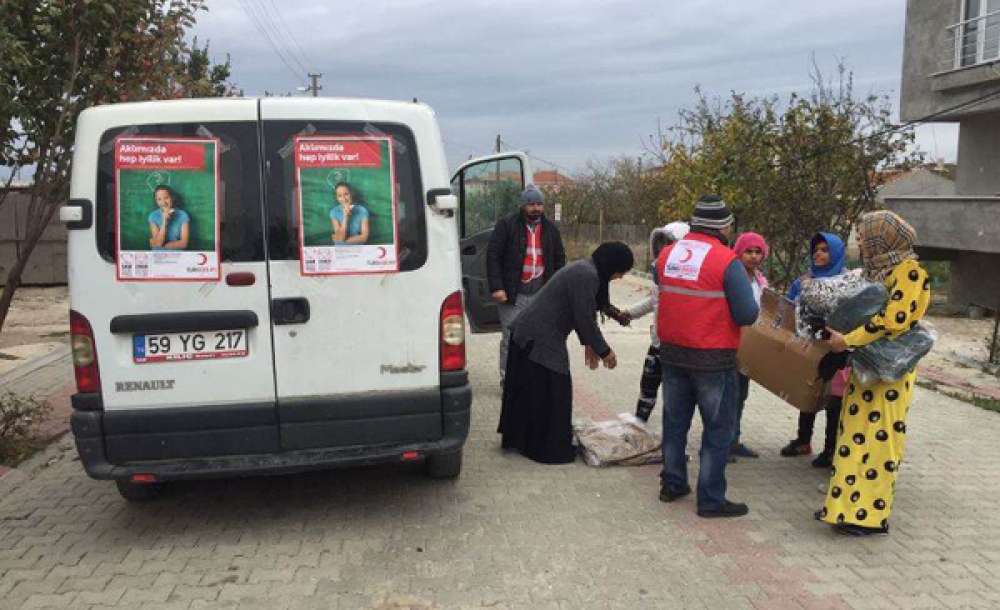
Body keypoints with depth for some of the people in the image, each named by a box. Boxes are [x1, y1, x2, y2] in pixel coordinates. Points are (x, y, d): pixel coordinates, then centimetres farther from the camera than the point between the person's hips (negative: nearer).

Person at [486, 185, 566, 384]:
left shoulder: (550, 230, 13)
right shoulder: (506, 225, -1)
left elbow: (559, 261, 19)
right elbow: (493, 256, -5)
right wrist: (496, 287, -13)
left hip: (541, 294, 4)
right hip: (513, 294, -4)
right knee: (511, 338, -1)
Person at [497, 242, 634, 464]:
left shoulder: (585, 269, 12)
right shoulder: (586, 276, -21)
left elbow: (582, 311, 21)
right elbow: (585, 319, -20)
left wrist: (588, 342, 21)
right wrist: (604, 350, -10)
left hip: (526, 331, 11)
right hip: (540, 339, -11)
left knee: (527, 391, 19)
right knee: (548, 394, -1)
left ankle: (516, 438, 32)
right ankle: (548, 449, 10)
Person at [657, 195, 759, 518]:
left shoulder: (667, 255, 0)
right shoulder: (727, 261, -16)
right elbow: (748, 315, -17)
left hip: (672, 352, 6)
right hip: (713, 358, -5)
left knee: (675, 422, 19)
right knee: (719, 429, 7)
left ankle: (672, 484, 30)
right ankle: (711, 500, 12)